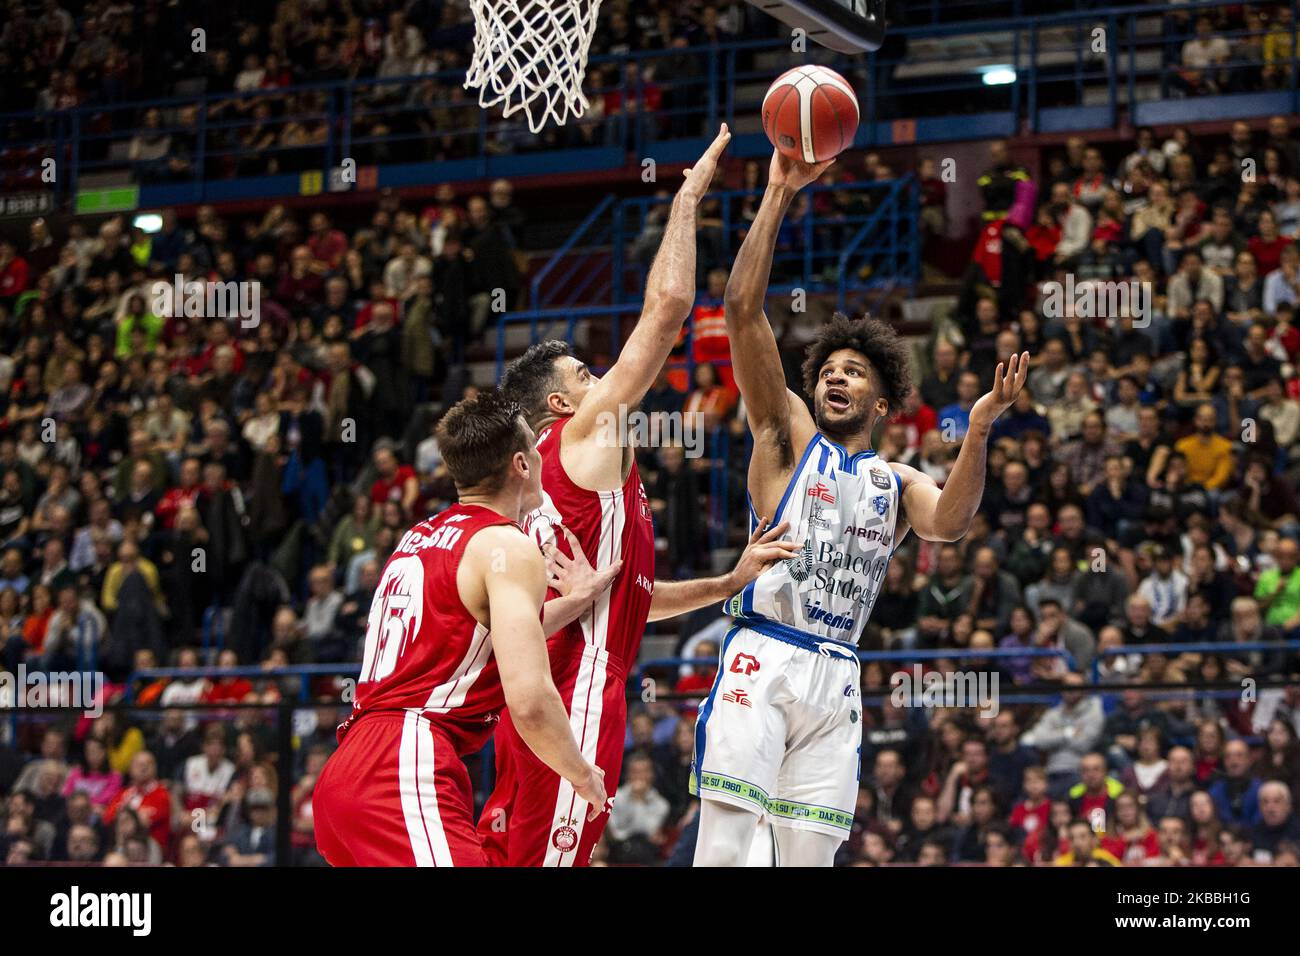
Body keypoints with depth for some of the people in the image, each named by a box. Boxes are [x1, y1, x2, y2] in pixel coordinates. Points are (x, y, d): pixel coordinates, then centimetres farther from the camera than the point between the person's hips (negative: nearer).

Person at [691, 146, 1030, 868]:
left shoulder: (899, 483, 19)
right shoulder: (788, 434, 11)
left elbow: (949, 523, -5)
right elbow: (742, 311, 0)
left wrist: (979, 431, -20)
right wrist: (778, 195, -5)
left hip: (836, 676, 4)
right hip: (762, 658, -4)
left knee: (811, 855, 3)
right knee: (722, 848, -14)